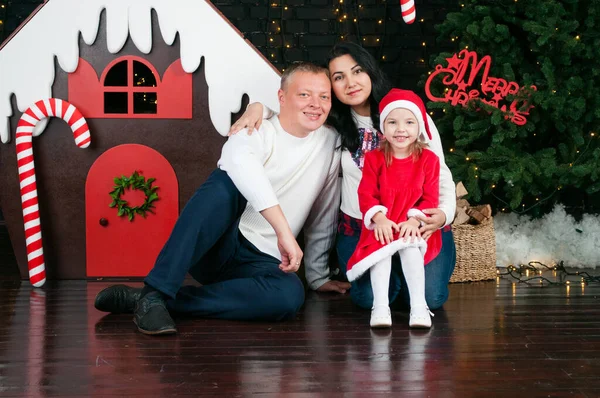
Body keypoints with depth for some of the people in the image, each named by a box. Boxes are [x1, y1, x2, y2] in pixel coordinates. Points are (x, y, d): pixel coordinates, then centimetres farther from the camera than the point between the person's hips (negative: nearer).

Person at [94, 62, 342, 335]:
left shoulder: (331, 143, 7)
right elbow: (238, 159, -35)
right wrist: (283, 230, -44)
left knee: (290, 295, -34)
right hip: (217, 246, -4)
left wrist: (318, 276, 17)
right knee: (227, 181, -34)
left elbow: (324, 218, 16)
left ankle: (140, 299, -28)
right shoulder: (257, 133, -8)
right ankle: (153, 295, -36)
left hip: (260, 261, 4)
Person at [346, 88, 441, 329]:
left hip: (412, 225, 0)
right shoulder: (374, 158, 5)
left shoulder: (428, 159, 3)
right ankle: (380, 307, -31)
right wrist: (379, 218, -21)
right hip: (382, 225, 1)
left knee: (410, 248, -32)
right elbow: (366, 194, -2)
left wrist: (414, 220, -19)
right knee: (381, 248, -31)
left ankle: (419, 307, -32)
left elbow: (430, 198, -2)